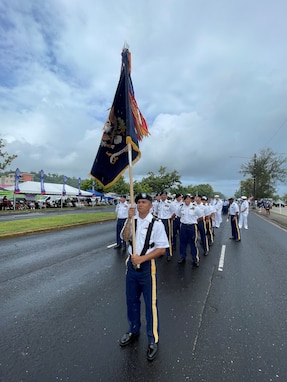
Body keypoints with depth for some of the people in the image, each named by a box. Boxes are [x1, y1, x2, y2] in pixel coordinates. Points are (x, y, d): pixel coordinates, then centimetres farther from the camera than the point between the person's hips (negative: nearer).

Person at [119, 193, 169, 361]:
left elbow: (162, 249, -14)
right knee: (131, 300, 21)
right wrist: (129, 219, -22)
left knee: (151, 303, 7)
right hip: (132, 263, 5)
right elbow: (125, 237, -12)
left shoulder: (156, 223, -13)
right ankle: (134, 331, 45)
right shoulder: (132, 220, 2)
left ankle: (153, 340, 30)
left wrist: (142, 258, -19)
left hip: (147, 266, -5)